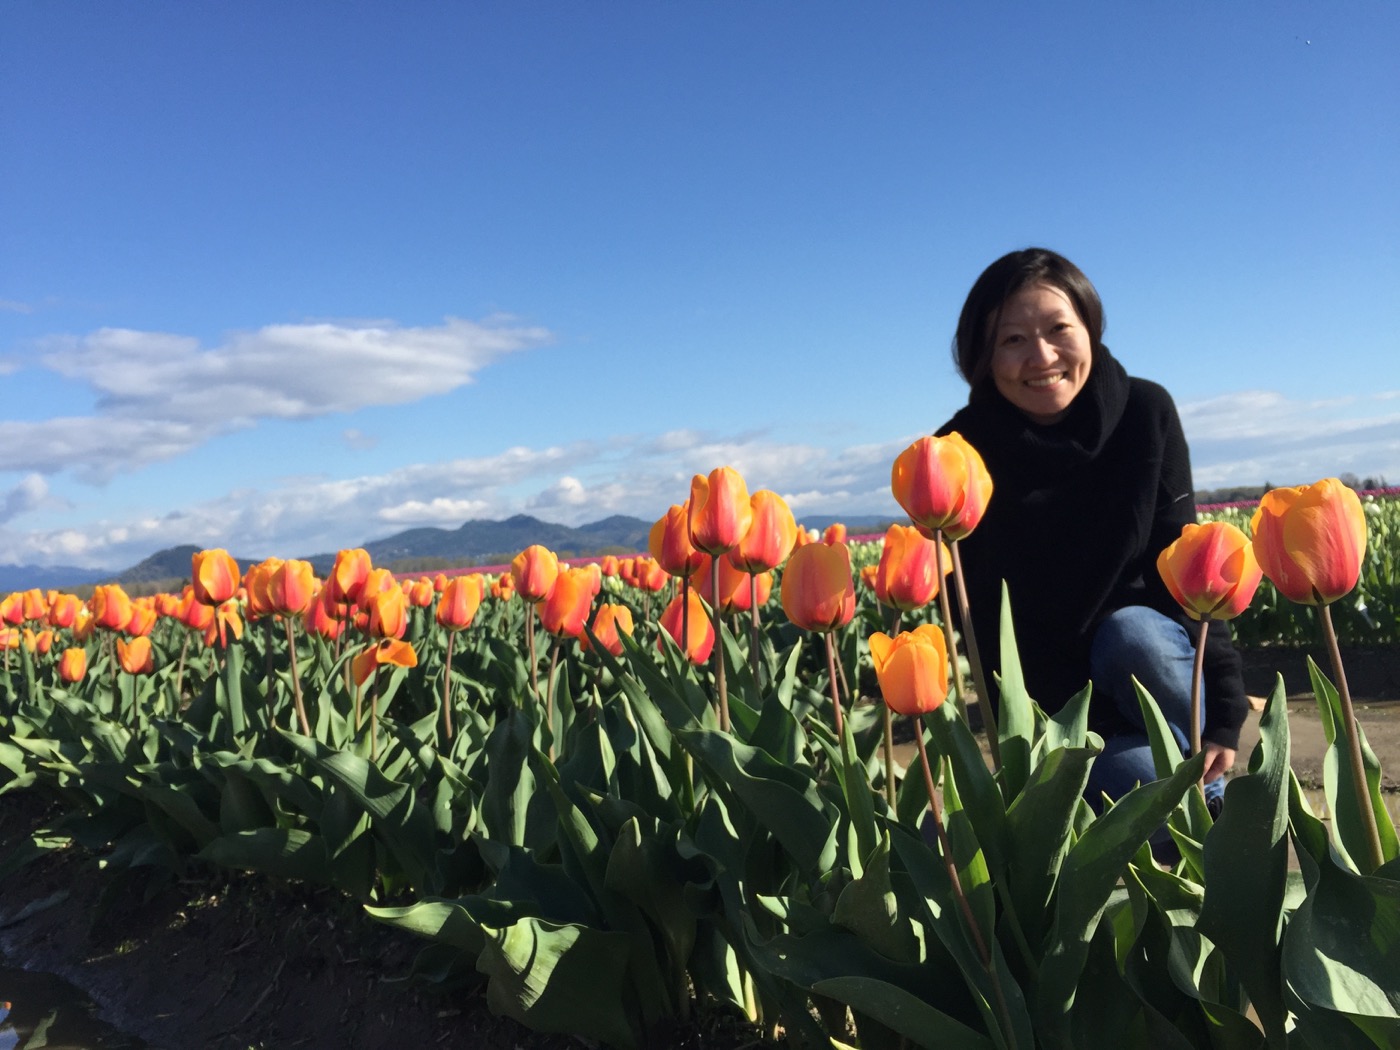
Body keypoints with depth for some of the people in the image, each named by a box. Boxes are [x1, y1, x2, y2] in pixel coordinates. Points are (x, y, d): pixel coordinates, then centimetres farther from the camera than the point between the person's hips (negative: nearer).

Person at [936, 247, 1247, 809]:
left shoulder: (1145, 411, -11)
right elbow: (987, 623, -15)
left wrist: (1224, 708, -18)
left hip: (1147, 639, 2)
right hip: (1050, 704, -2)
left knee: (1131, 634, -32)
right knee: (1153, 783, -27)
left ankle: (1207, 790, -6)